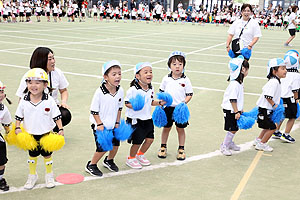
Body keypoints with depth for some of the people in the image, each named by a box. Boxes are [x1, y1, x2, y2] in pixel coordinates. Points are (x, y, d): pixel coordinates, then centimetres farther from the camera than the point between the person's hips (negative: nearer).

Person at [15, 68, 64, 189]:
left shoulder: (49, 101, -12)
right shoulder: (24, 101, -8)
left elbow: (56, 116, -8)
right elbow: (19, 116, 2)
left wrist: (60, 129, -13)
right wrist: (17, 128, -10)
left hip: (46, 134, -1)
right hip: (30, 134, 2)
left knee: (47, 154, 11)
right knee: (32, 155, 15)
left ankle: (49, 176, 32)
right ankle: (32, 176, 35)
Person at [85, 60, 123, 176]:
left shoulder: (120, 91, -7)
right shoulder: (100, 92, -23)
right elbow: (94, 110, -15)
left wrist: (117, 122, 5)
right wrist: (100, 124, -17)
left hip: (112, 124, 6)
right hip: (99, 125, -6)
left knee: (115, 144, 11)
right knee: (103, 147, -7)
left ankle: (109, 161, 40)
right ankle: (91, 165, 17)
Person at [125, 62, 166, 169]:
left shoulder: (151, 88, 4)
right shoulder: (133, 90, -18)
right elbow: (127, 103, -12)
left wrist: (159, 103, 1)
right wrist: (133, 106, -31)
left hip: (147, 119, 7)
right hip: (135, 120, -7)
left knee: (150, 139, 9)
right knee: (137, 141, -1)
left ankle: (140, 155, 34)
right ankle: (131, 159, 24)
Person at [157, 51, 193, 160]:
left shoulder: (185, 80, -4)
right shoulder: (166, 79, 0)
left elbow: (189, 94, -1)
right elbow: (161, 92, 10)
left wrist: (184, 103, -15)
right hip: (168, 107, 1)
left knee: (180, 129, 8)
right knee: (166, 128, 11)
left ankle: (181, 149, 22)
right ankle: (163, 147, 28)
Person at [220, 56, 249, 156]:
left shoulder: (239, 82, 8)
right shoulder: (234, 84, -23)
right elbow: (232, 99, -24)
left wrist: (240, 110, 21)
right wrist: (236, 112, -21)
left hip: (235, 110, 9)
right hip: (230, 110, -9)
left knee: (235, 128, 16)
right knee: (232, 129, -3)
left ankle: (230, 143, 34)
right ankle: (224, 147, 10)